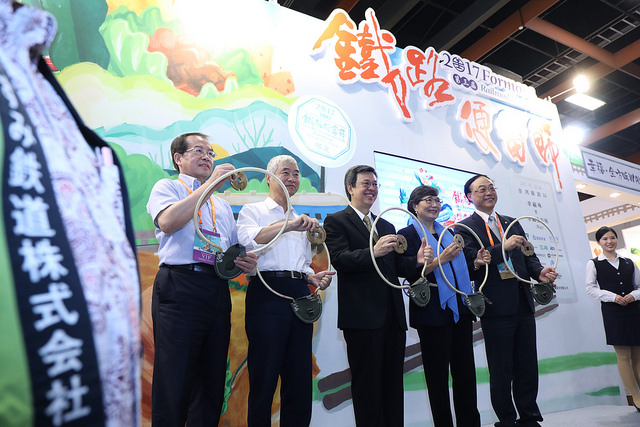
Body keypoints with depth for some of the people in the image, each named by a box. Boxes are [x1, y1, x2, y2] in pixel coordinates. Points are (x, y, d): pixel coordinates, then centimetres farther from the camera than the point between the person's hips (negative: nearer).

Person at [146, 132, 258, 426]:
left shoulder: (222, 205, 26)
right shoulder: (167, 187, 10)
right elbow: (167, 222, -14)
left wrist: (244, 262, 2)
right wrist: (211, 182, -12)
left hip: (218, 291, 6)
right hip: (180, 288, -5)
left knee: (212, 380, 10)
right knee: (175, 380, -4)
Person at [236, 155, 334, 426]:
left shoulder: (302, 221, 24)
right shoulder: (253, 210, 7)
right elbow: (248, 239, -16)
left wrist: (315, 278, 6)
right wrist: (288, 225, -25)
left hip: (300, 296, 6)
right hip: (268, 292, -5)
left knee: (300, 380, 9)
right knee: (264, 377, 0)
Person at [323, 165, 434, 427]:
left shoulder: (387, 226, 20)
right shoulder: (336, 221, 0)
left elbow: (397, 267, 15)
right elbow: (339, 259, -15)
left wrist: (417, 260, -6)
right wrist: (373, 252, -30)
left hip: (393, 316, 7)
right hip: (363, 316, -6)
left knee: (393, 383, 14)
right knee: (367, 383, 3)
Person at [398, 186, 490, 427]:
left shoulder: (448, 232, 16)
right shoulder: (408, 234, -5)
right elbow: (411, 275, -14)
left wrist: (476, 262, 3)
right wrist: (440, 259, -23)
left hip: (461, 309, 7)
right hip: (433, 313, -6)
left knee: (466, 371, 12)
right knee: (438, 375, 4)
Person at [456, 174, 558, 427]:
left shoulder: (512, 223, 15)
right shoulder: (465, 227, -5)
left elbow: (527, 255, 14)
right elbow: (471, 262, -18)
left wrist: (539, 272, -5)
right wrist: (503, 247, -26)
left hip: (523, 303, 6)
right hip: (497, 306, -6)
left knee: (528, 365, 14)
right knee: (501, 370, 6)